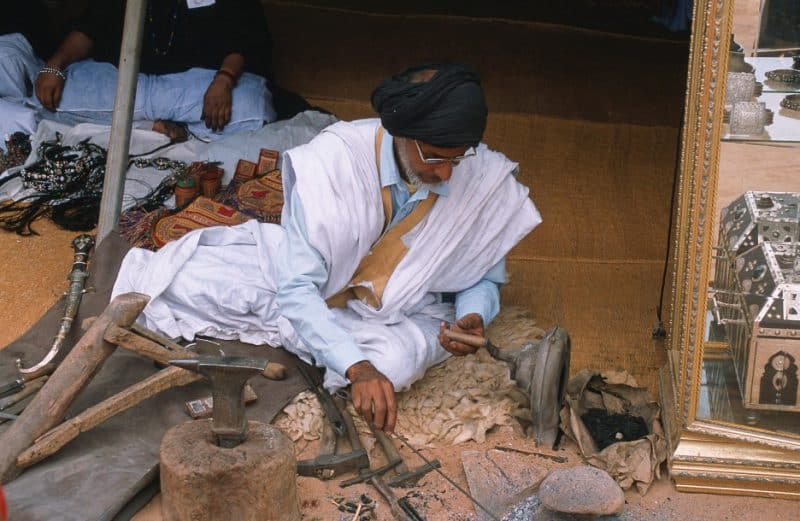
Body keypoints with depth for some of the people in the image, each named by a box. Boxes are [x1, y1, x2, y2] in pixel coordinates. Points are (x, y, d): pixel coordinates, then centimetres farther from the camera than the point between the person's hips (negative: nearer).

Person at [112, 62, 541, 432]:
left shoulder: (487, 181, -18)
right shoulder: (336, 157, -27)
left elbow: (486, 278, 2)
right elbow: (297, 288, -30)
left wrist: (474, 317, -22)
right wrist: (356, 366, -44)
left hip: (399, 313, 2)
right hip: (306, 287, -1)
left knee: (392, 364, -36)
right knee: (188, 279, -26)